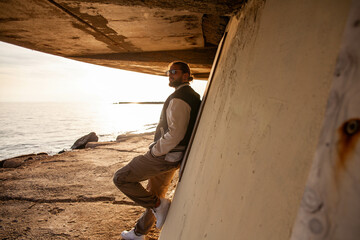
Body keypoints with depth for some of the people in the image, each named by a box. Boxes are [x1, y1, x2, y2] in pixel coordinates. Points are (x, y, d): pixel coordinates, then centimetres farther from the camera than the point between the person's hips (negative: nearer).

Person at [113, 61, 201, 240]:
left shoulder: (178, 99, -20)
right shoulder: (194, 96, 12)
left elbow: (175, 134, -28)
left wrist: (155, 151, -15)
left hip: (164, 155, -10)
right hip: (176, 157, 10)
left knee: (121, 178, -1)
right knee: (155, 193, 22)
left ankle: (159, 205, 0)